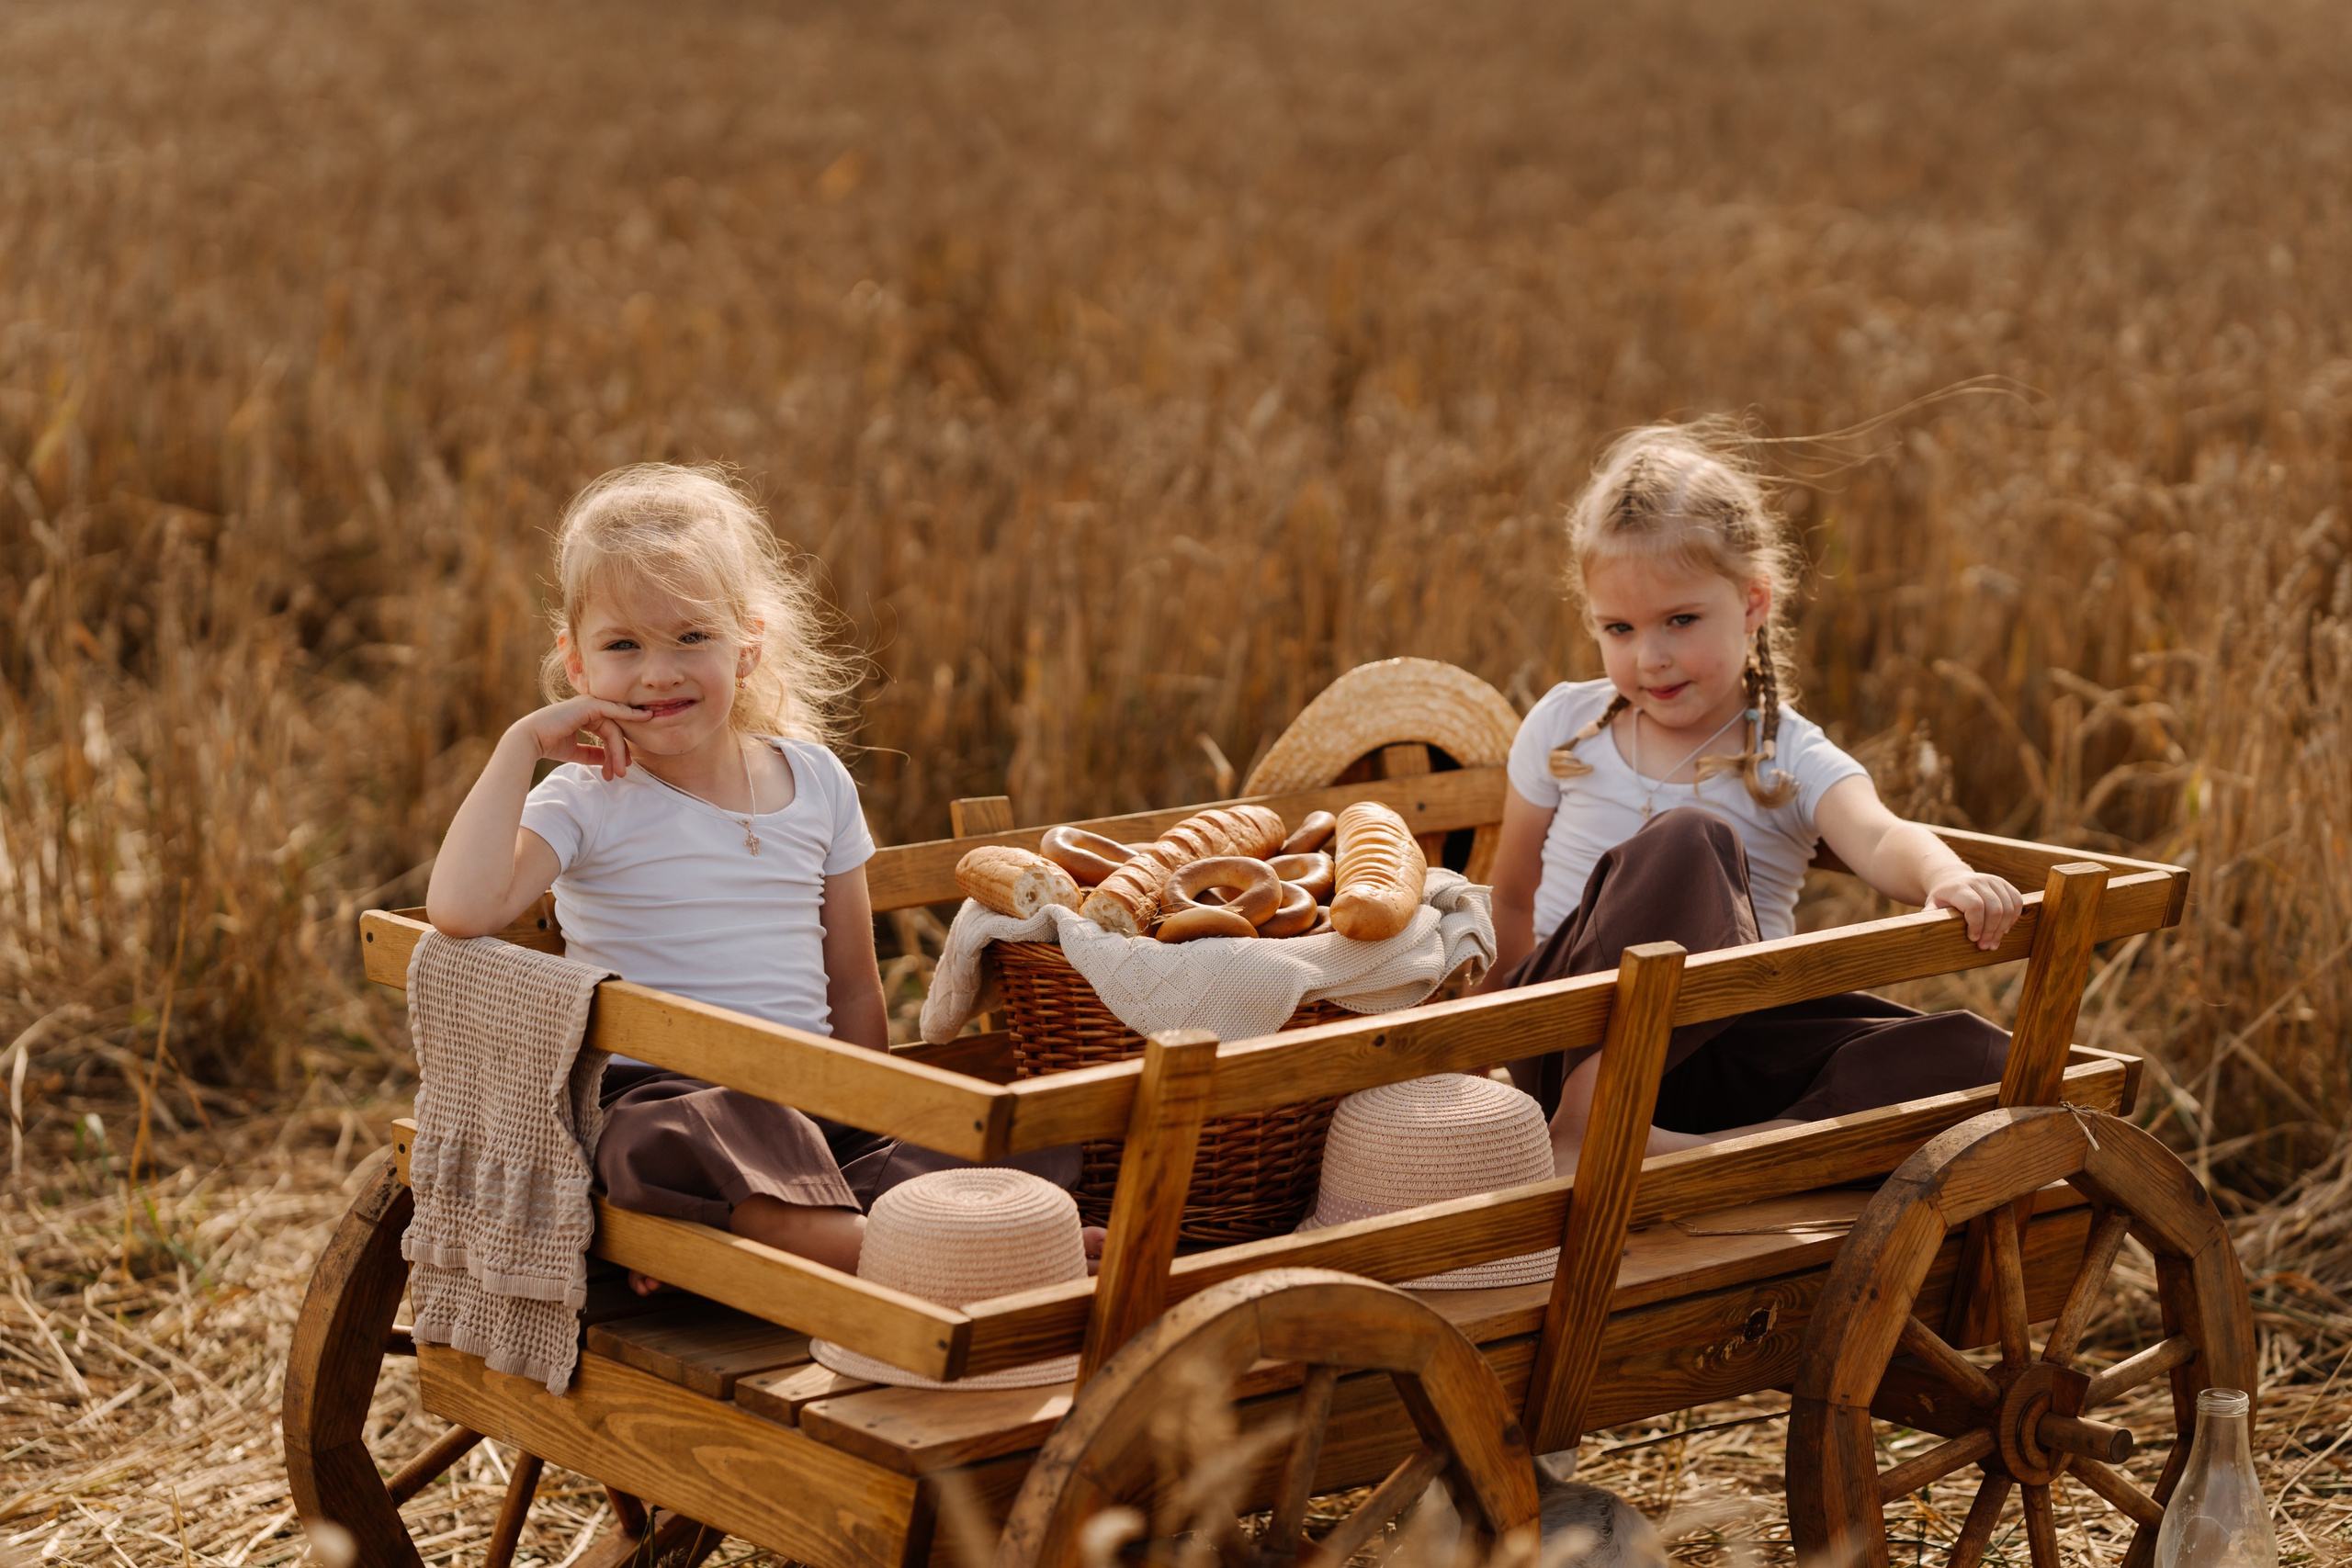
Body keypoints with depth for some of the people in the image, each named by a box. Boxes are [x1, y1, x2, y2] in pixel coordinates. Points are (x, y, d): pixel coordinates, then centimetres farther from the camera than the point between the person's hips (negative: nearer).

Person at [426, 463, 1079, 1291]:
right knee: (675, 1141, -41)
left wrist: (866, 1126, 7)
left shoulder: (815, 780, 11)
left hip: (813, 1098, 5)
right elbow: (462, 909, -21)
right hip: (656, 1091, -4)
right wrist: (519, 745, -14)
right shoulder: (587, 799, -1)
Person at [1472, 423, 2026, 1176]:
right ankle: (1586, 1114, -33)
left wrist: (1947, 878, -41)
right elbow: (1510, 898, 17)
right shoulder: (1563, 727, 8)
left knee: (1977, 1057, -24)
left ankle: (1688, 1150, -39)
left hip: (1718, 1046, 2)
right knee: (1686, 839, -31)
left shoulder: (1794, 759, 2)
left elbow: (1880, 840, -19)